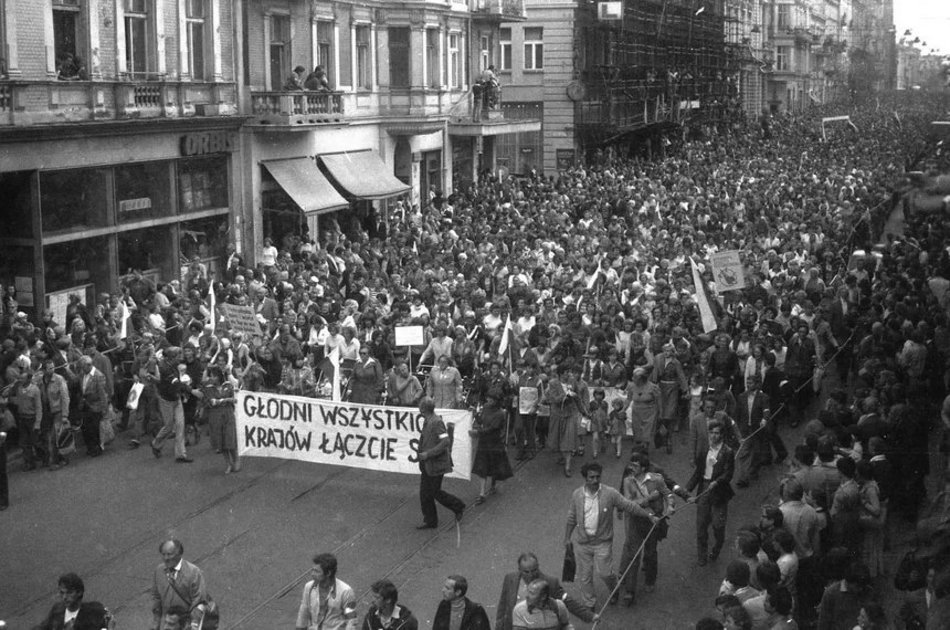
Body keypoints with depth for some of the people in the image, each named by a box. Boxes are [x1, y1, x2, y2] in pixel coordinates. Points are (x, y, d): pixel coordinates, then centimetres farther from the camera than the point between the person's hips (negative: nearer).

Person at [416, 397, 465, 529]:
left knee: (435, 492, -1)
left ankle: (458, 506, 19)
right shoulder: (427, 421, 8)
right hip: (427, 465, 9)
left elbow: (446, 441, -26)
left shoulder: (437, 422, -21)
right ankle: (430, 521, 15)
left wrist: (428, 454, -25)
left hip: (436, 464, -9)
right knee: (424, 493, 8)